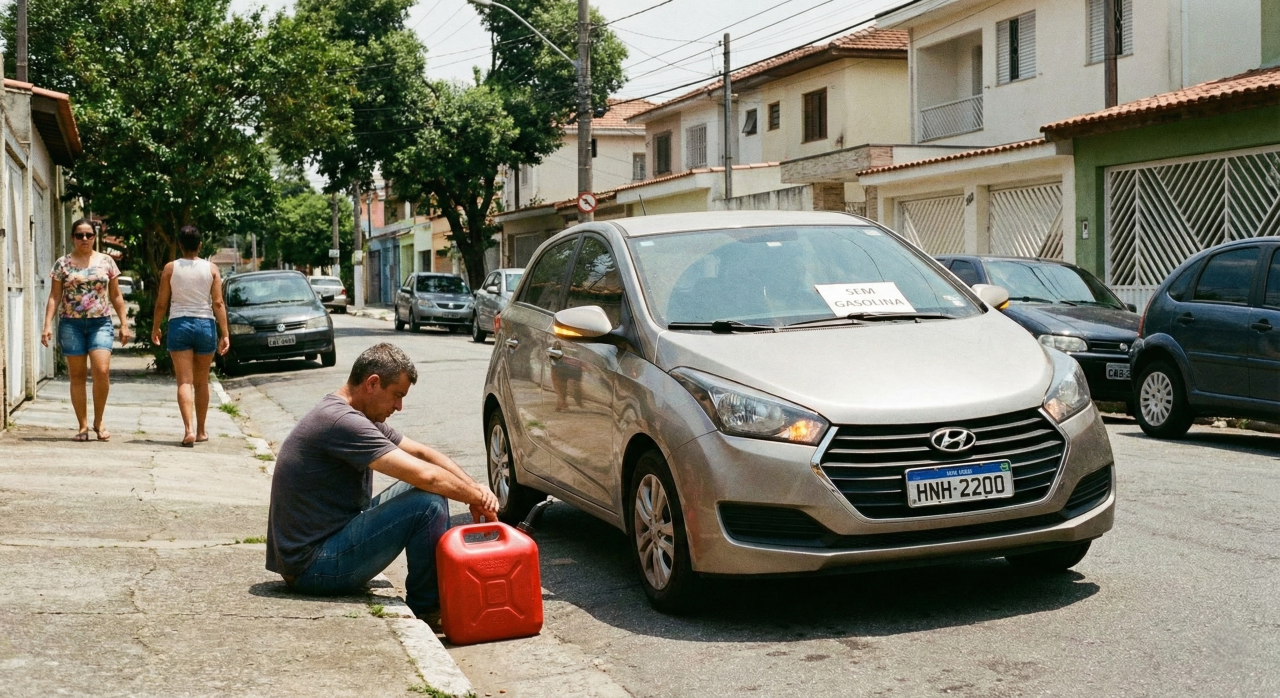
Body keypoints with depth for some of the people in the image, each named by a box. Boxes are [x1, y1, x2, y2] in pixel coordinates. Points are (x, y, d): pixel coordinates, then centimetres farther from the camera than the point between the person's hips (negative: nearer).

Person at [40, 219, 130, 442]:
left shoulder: (106, 261, 7)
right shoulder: (62, 263, 5)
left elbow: (116, 295, 10)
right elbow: (54, 296, 3)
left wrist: (124, 323, 5)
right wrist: (48, 325, -6)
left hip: (100, 323, 0)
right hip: (71, 324, 0)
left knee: (102, 371, -14)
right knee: (77, 376, 3)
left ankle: (99, 421, 4)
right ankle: (83, 426, 11)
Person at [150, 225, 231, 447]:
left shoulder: (170, 268, -2)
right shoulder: (211, 269, 0)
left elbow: (161, 302, 0)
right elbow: (218, 303, -4)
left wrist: (155, 327, 13)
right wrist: (224, 333, -2)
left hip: (179, 324, -1)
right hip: (205, 325, 1)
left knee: (184, 381, -4)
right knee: (202, 382, 14)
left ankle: (189, 429, -19)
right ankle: (201, 431, 23)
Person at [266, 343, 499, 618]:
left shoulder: (362, 418, 10)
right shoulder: (341, 421, -22)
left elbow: (421, 453, 12)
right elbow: (424, 475, -26)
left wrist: (474, 488, -2)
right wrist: (476, 497, -12)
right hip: (312, 567, -10)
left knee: (426, 490, 9)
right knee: (428, 504, -19)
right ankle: (424, 609, -2)